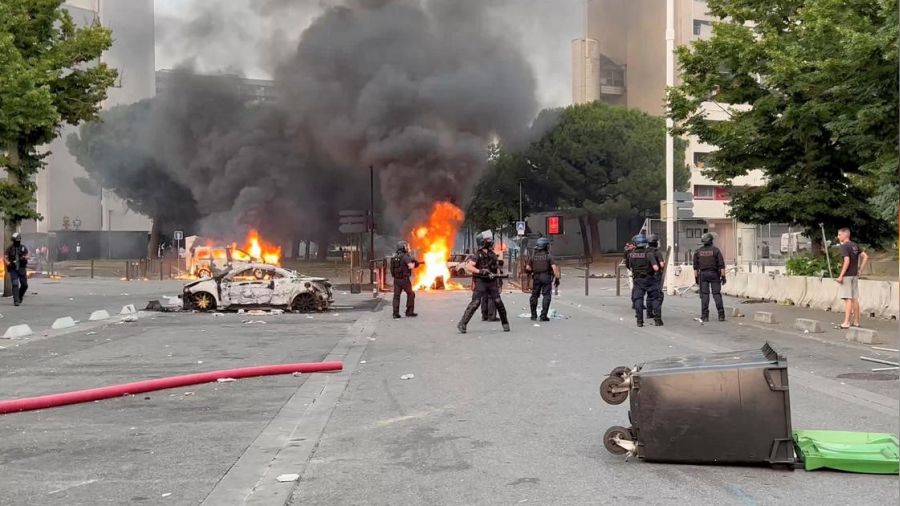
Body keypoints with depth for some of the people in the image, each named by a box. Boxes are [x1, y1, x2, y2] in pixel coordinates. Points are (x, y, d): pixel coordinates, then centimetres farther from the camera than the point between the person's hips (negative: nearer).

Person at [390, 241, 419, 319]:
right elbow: (410, 267, -24)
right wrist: (413, 264, 0)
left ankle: (396, 313, 0)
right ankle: (409, 312, 11)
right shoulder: (405, 256, -13)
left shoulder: (394, 257, 10)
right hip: (404, 279, -6)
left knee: (396, 296, 6)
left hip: (396, 279, 6)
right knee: (411, 294, 11)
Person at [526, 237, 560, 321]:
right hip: (546, 277, -4)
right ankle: (543, 316, -8)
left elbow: (527, 268, 4)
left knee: (534, 295, 15)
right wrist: (557, 278, -13)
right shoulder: (548, 256, -5)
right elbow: (554, 267, -15)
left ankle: (533, 315, 21)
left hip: (536, 277, 4)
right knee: (546, 296, -1)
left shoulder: (533, 256, 5)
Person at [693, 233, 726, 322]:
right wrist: (723, 276, -4)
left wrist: (696, 277, 9)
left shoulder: (698, 251, 3)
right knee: (717, 294, 1)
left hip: (703, 274, 1)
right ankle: (721, 315, -2)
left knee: (704, 295, 2)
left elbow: (695, 266, 4)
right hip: (714, 274, -1)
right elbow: (721, 264, -7)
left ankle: (705, 316, -2)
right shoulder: (715, 250, -3)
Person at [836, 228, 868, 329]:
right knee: (855, 299, 12)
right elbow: (865, 257, 12)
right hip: (855, 275, 8)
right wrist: (860, 270, 13)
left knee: (848, 299, -7)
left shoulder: (844, 246, -13)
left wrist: (841, 276, -19)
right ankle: (856, 321, 17)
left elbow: (847, 261, -22)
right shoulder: (855, 245, 11)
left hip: (847, 275, -8)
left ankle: (846, 322, -7)